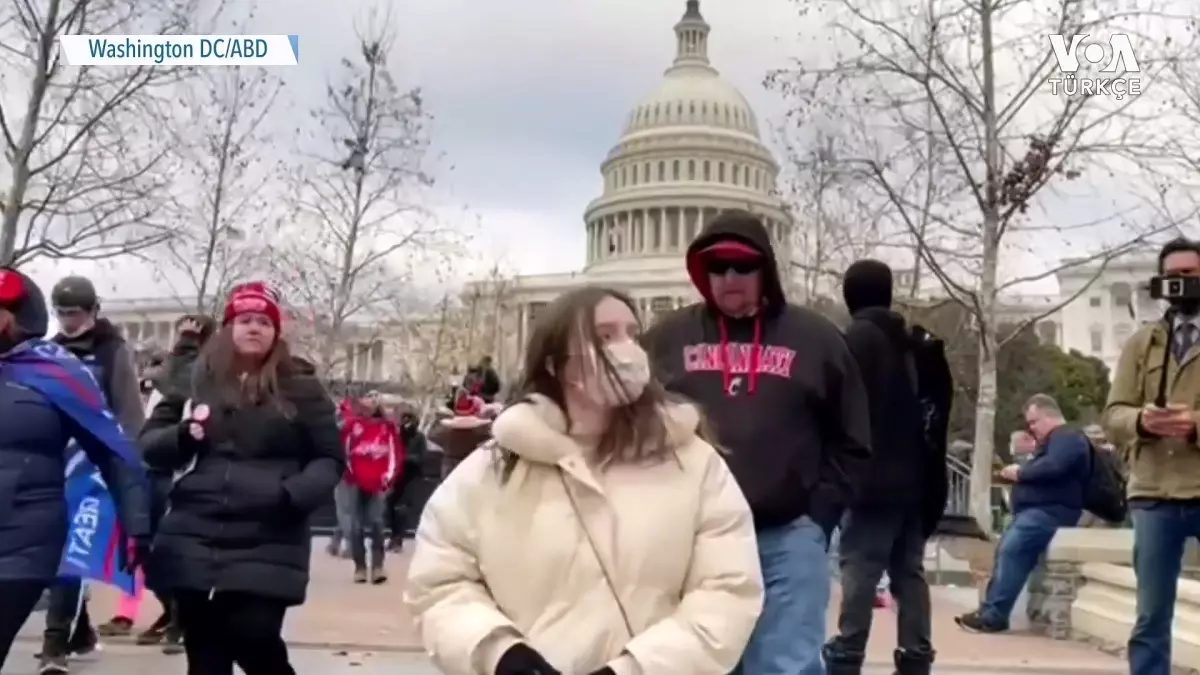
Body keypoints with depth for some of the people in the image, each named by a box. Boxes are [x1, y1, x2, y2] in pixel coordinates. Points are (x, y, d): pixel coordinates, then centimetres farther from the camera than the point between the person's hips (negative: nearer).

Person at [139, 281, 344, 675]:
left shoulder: (300, 387, 3)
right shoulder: (196, 380, 9)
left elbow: (330, 458, 4)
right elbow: (149, 443, 13)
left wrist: (294, 495, -15)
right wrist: (181, 436, -10)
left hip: (267, 546, -3)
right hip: (194, 541, 3)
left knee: (254, 641, -13)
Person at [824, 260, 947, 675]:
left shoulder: (857, 338, -5)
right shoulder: (912, 341, 15)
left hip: (872, 479, -7)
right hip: (913, 480, 7)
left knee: (859, 571, -7)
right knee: (910, 572, 10)